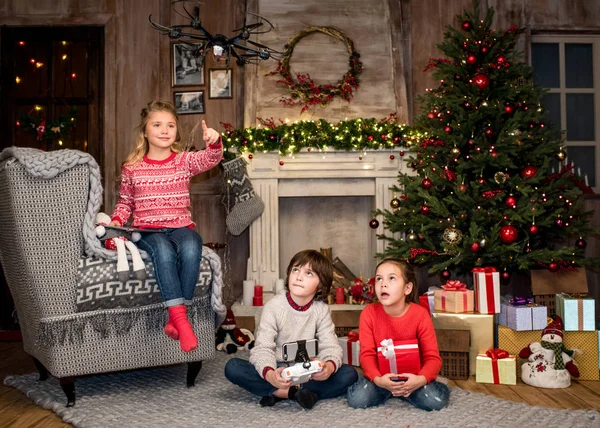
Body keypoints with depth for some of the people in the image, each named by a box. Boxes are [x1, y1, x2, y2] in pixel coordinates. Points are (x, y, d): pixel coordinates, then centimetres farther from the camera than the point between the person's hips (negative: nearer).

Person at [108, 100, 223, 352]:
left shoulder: (185, 160, 8)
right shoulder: (132, 167, 9)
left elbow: (210, 159, -11)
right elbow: (125, 201, 20)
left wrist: (214, 143, -33)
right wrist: (117, 220, -1)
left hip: (181, 226, 1)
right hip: (147, 230, 0)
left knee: (191, 247, -35)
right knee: (163, 249, -36)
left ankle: (175, 319, -27)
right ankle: (181, 320, -38)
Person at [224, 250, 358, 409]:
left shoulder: (321, 309, -3)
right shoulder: (274, 306, -10)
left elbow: (330, 347, -8)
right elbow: (263, 348, -16)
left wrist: (329, 366, -34)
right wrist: (270, 375, -38)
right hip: (278, 370, -1)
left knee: (349, 374, -23)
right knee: (233, 367, -25)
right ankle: (297, 393, -25)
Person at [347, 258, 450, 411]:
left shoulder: (420, 314, -14)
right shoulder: (369, 313, -11)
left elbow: (432, 357, -14)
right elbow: (367, 354, -12)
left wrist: (421, 379, -35)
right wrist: (377, 379, -32)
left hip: (411, 376, -1)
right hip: (382, 377, 1)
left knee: (436, 400, -28)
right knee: (356, 398, -25)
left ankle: (404, 391, 4)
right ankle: (386, 391, 6)